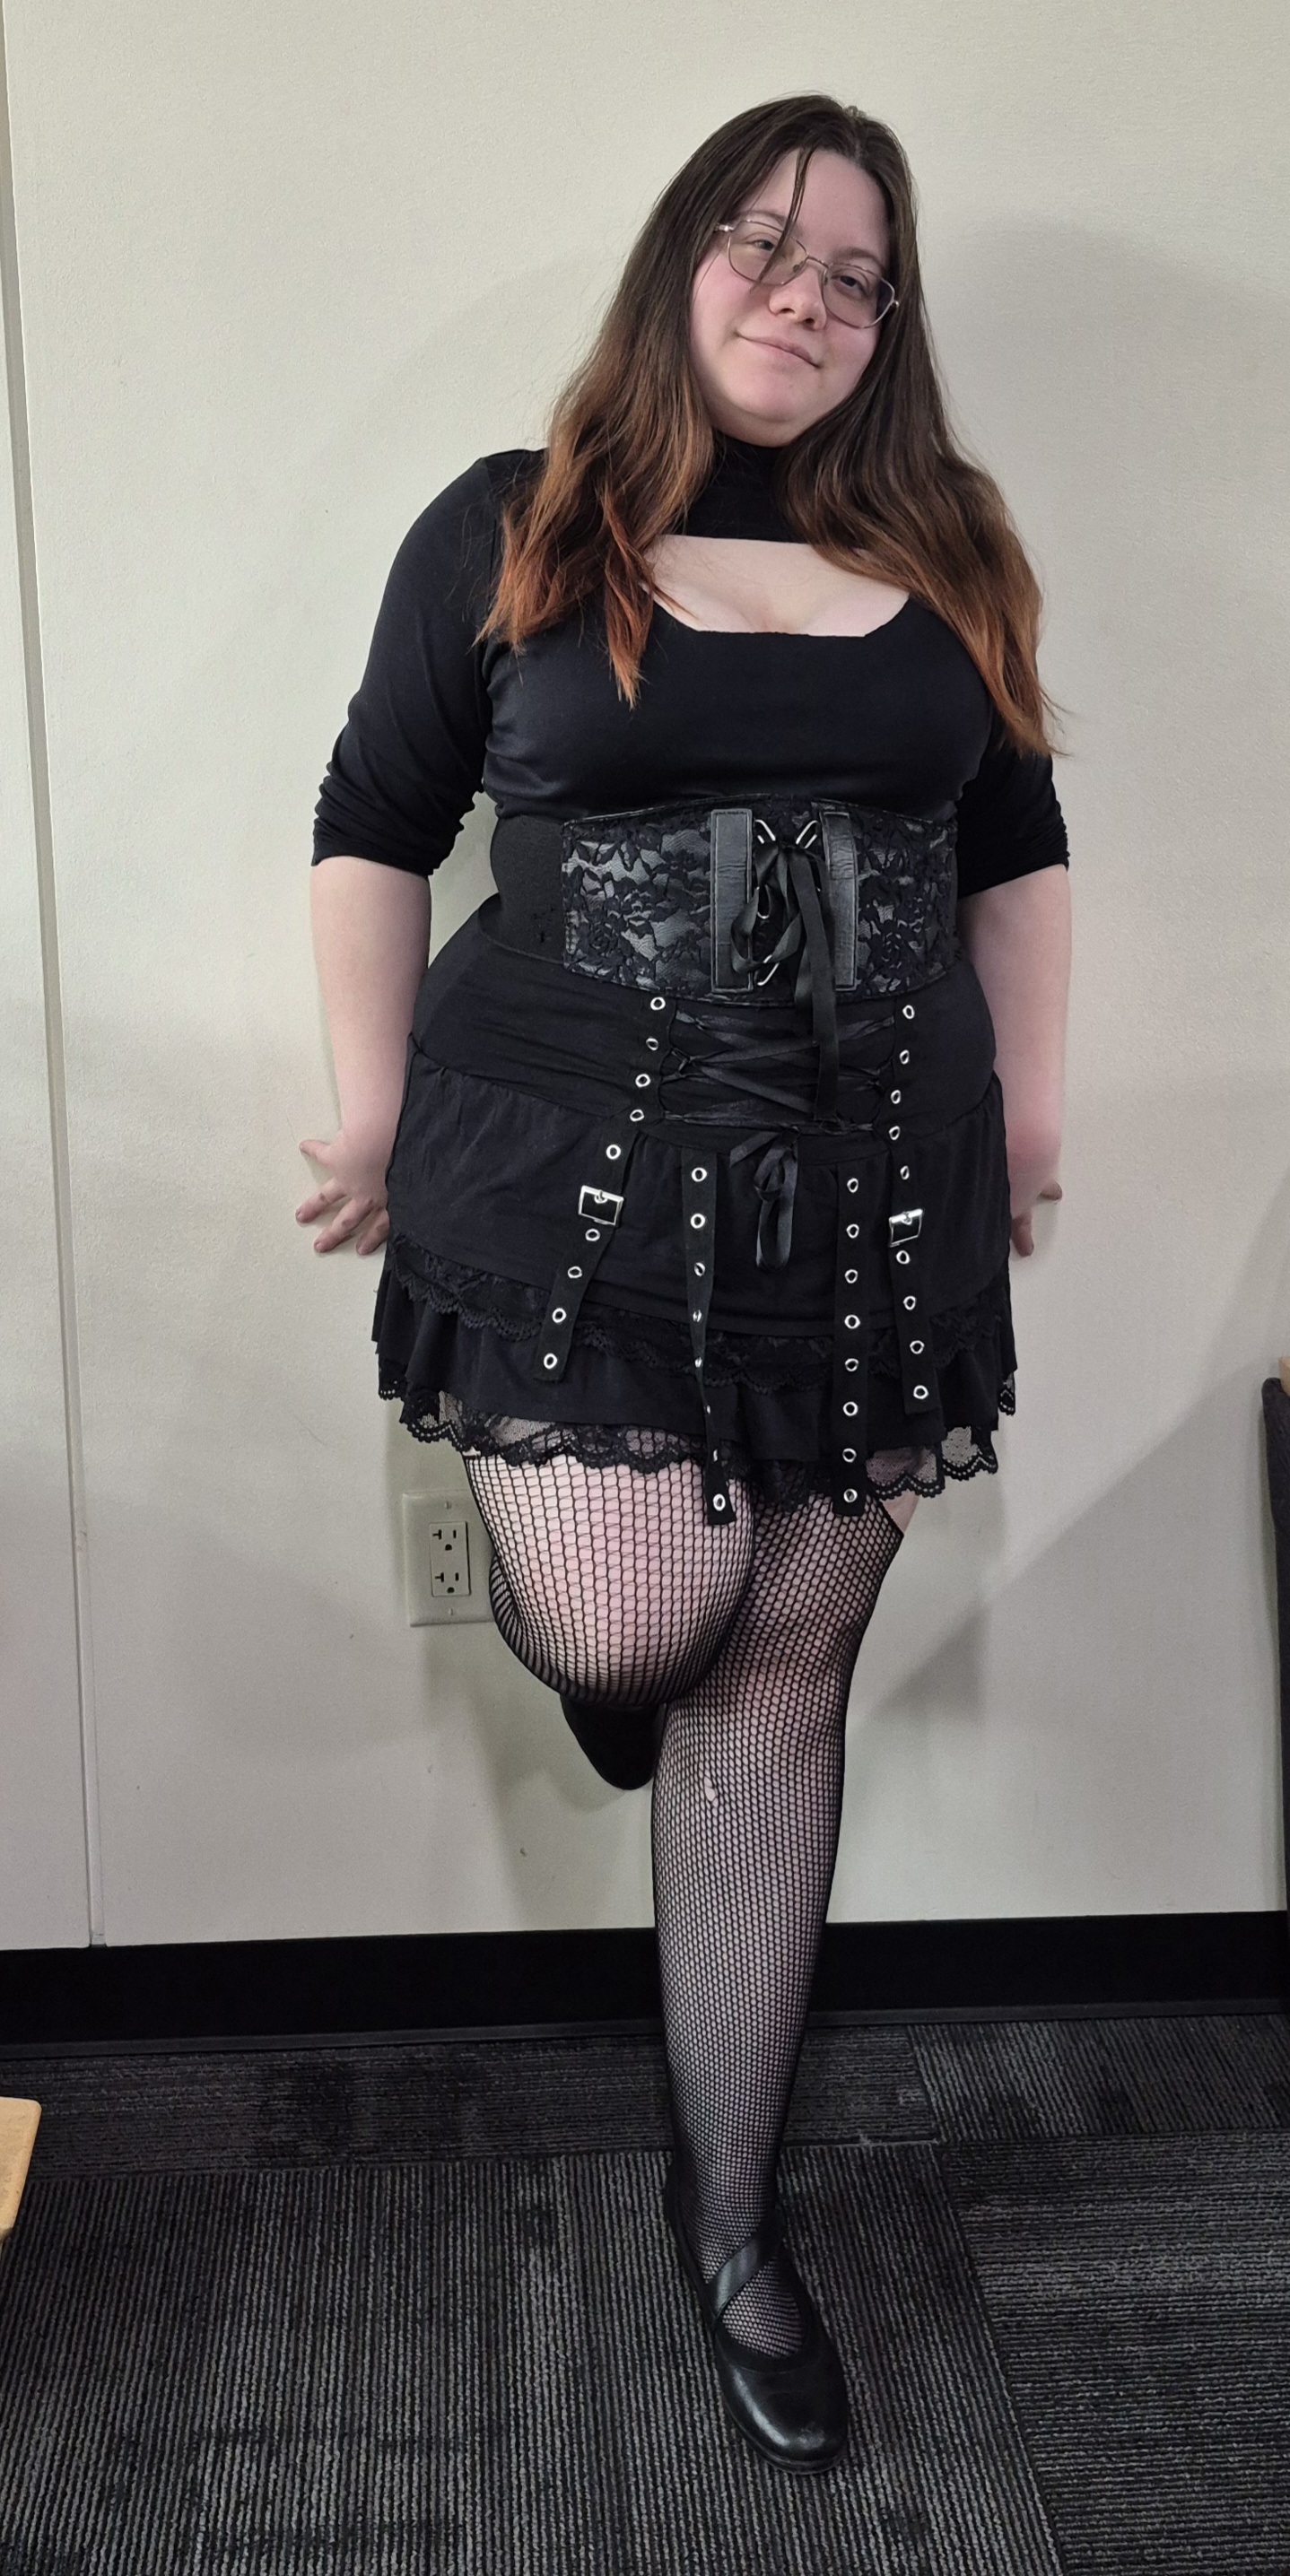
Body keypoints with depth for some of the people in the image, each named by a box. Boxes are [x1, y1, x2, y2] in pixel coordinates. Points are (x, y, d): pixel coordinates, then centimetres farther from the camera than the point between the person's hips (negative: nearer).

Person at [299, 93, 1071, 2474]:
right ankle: (552, 1579, 28)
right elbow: (372, 829, 6)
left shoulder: (946, 553, 11)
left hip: (873, 1186, 3)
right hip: (574, 1174, -2)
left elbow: (1016, 849, 17)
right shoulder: (506, 534, 3)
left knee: (783, 1679, 6)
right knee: (629, 1628, -15)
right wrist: (377, 1115, 1)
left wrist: (1028, 1109, 10)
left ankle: (730, 2209, 21)